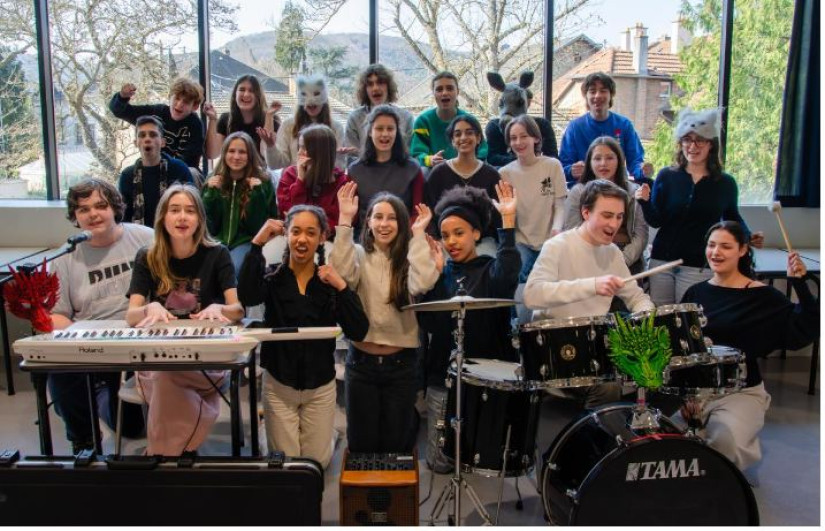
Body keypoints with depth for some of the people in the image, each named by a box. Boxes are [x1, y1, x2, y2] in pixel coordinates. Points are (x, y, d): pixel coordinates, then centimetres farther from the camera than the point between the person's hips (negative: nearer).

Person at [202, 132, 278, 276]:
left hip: (246, 242, -2)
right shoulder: (213, 180, 11)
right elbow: (209, 225, 5)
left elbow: (260, 226, -5)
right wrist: (211, 193, -7)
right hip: (217, 241, 2)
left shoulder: (263, 182, 3)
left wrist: (257, 193, -15)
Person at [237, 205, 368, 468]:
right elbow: (247, 296, -30)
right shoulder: (272, 277, -6)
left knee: (317, 463, 12)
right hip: (279, 384, -1)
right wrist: (257, 243, -31)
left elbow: (358, 332, -14)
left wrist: (341, 287, -24)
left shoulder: (331, 280, -4)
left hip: (320, 386, 1)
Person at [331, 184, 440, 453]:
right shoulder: (359, 255, -1)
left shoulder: (408, 260, -1)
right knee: (361, 445, 10)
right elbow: (341, 272, -23)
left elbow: (423, 283, -23)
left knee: (396, 446, 12)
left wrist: (418, 234, -17)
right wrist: (345, 220, -23)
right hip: (361, 362, 0)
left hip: (401, 363, 0)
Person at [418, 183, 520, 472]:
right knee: (440, 461, 6)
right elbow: (426, 322, -7)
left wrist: (508, 221, -29)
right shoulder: (440, 272, 5)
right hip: (442, 376, 3)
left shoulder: (490, 270, -2)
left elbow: (509, 272, -28)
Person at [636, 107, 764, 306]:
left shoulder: (725, 183, 1)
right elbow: (655, 221, -2)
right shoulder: (666, 176, 0)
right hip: (661, 261, 1)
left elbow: (732, 217, 17)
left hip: (699, 267, -1)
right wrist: (645, 202, -19)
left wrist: (749, 236, 0)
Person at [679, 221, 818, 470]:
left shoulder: (763, 296, -4)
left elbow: (806, 331, -15)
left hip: (741, 392, -3)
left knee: (726, 441, -30)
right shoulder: (696, 293, 7)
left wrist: (799, 283, -25)